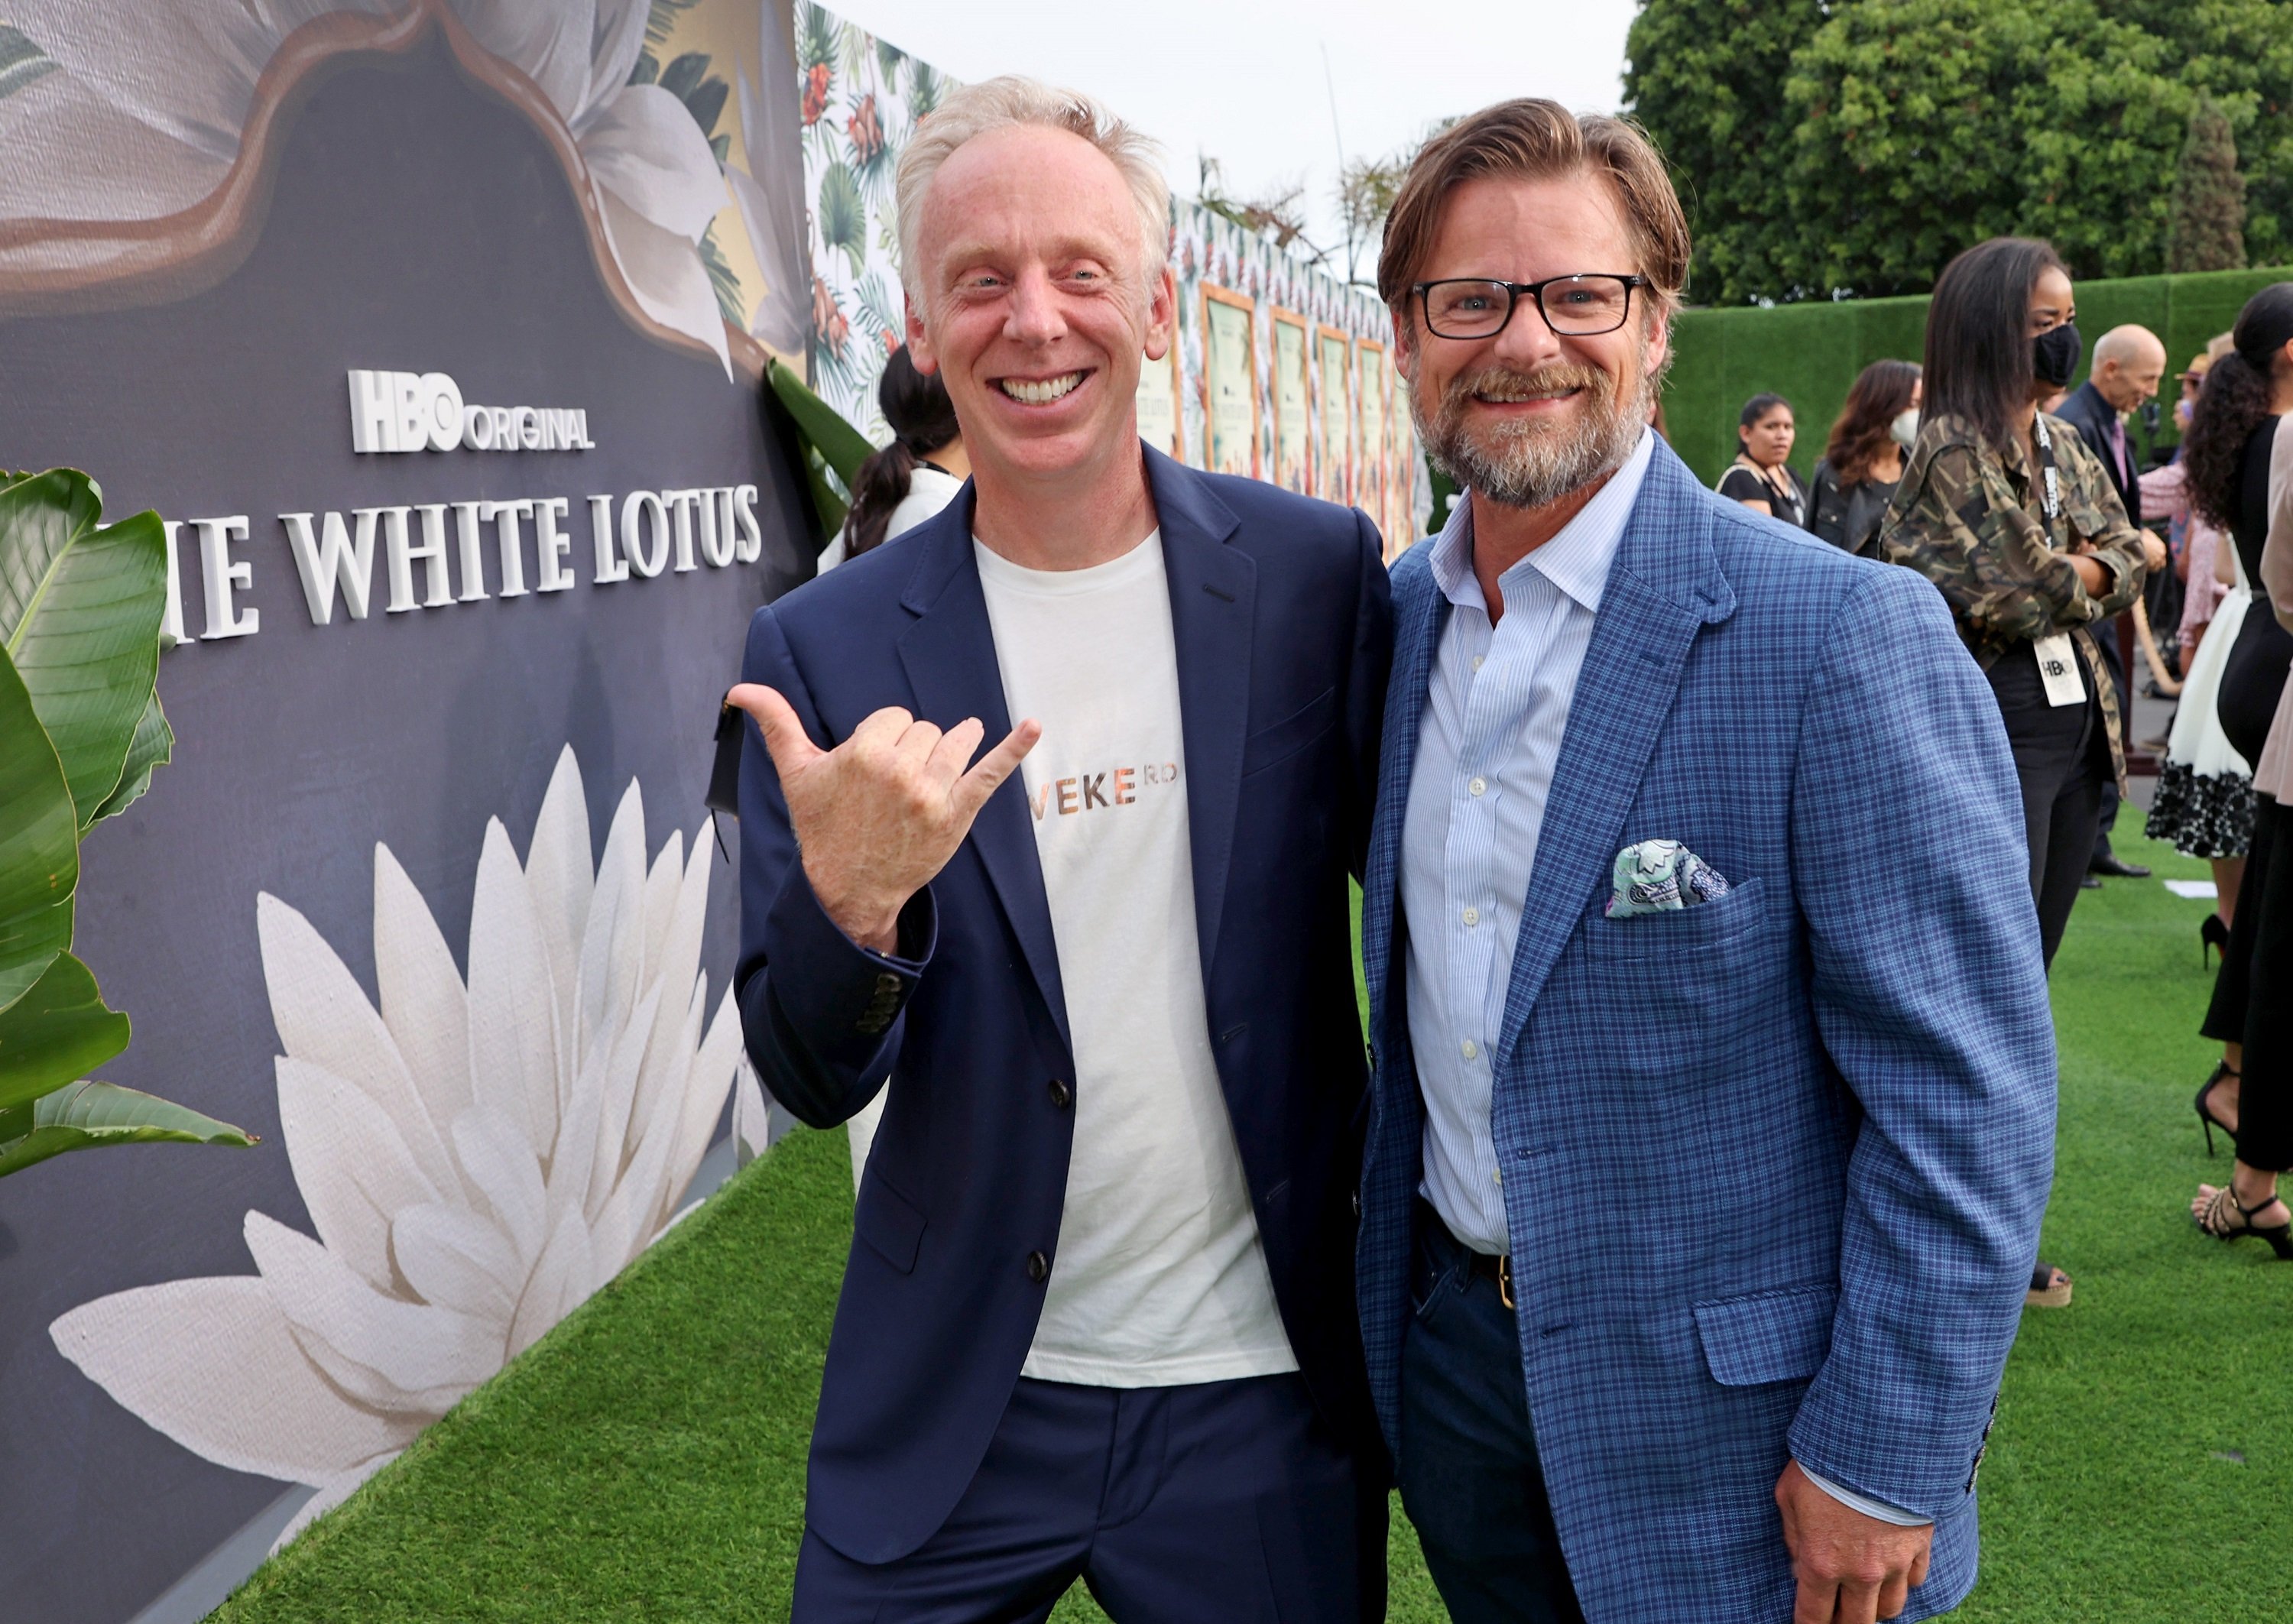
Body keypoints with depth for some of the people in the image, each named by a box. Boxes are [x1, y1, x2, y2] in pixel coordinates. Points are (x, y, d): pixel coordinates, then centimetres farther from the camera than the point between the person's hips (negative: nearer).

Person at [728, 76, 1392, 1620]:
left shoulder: (1316, 572, -7)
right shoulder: (826, 650, -7)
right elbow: (813, 1082, -6)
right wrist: (849, 902, -25)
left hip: (1265, 1396, 0)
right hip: (952, 1409, 0)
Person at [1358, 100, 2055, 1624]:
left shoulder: (1849, 635, -20)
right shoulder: (1399, 614, 1)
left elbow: (1967, 1094, -18)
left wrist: (1884, 1461, -16)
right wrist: (1399, 1257, 14)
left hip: (1728, 1409, -5)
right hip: (1451, 1341, 6)